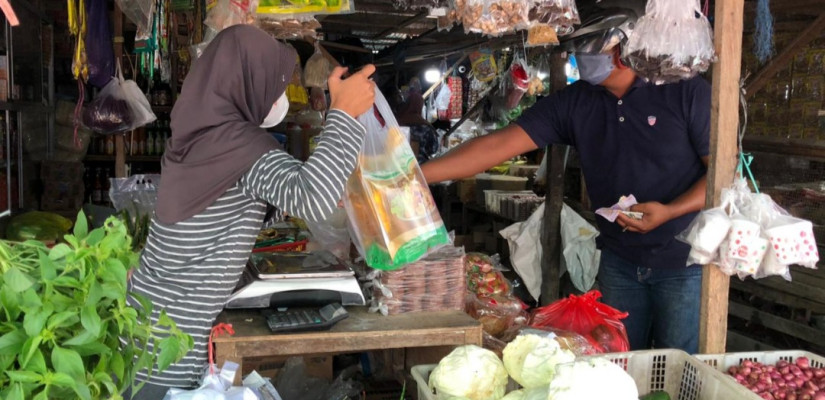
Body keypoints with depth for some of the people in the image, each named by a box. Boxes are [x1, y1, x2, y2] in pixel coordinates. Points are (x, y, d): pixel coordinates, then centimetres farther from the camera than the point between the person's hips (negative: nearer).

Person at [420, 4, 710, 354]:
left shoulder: (687, 92, -11)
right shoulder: (574, 103, -2)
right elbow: (500, 145, -8)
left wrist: (670, 211, -24)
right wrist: (417, 175, -17)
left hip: (684, 263, -3)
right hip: (619, 262, 4)